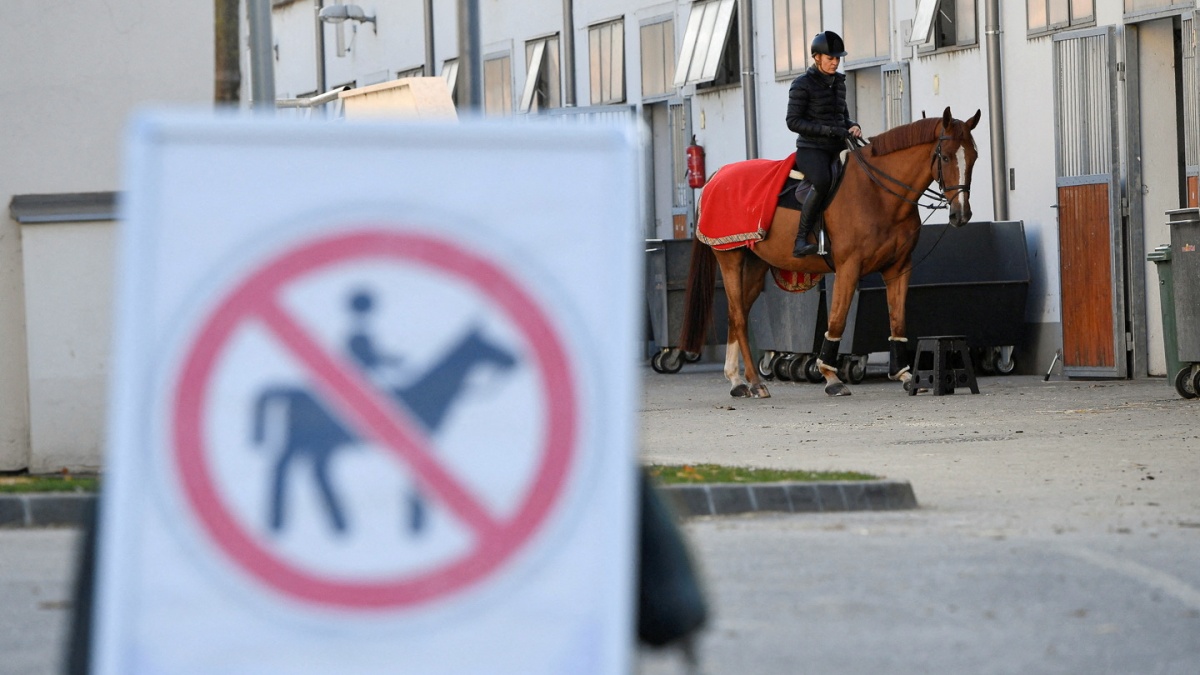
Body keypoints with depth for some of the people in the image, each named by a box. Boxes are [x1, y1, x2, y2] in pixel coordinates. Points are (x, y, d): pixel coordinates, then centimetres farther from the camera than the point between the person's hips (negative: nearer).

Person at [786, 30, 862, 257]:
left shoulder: (838, 82, 16)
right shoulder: (802, 85, -5)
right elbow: (793, 121, -10)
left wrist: (852, 126, 2)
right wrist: (829, 130, -18)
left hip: (836, 150, 8)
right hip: (811, 149, -8)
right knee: (823, 181, -36)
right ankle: (801, 241, -33)